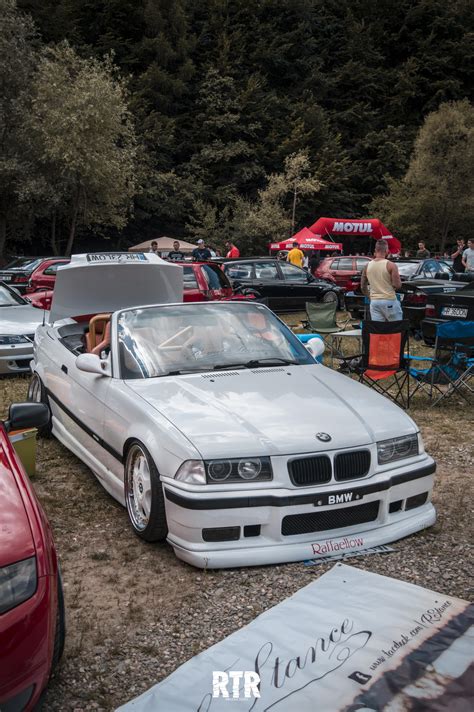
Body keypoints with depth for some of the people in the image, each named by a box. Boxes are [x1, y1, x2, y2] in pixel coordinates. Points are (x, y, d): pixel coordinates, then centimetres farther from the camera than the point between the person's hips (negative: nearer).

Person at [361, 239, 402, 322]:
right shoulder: (391, 265, -10)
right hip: (389, 300, -4)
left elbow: (363, 287, 12)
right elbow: (398, 285, -12)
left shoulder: (367, 266, 5)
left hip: (374, 301, 4)